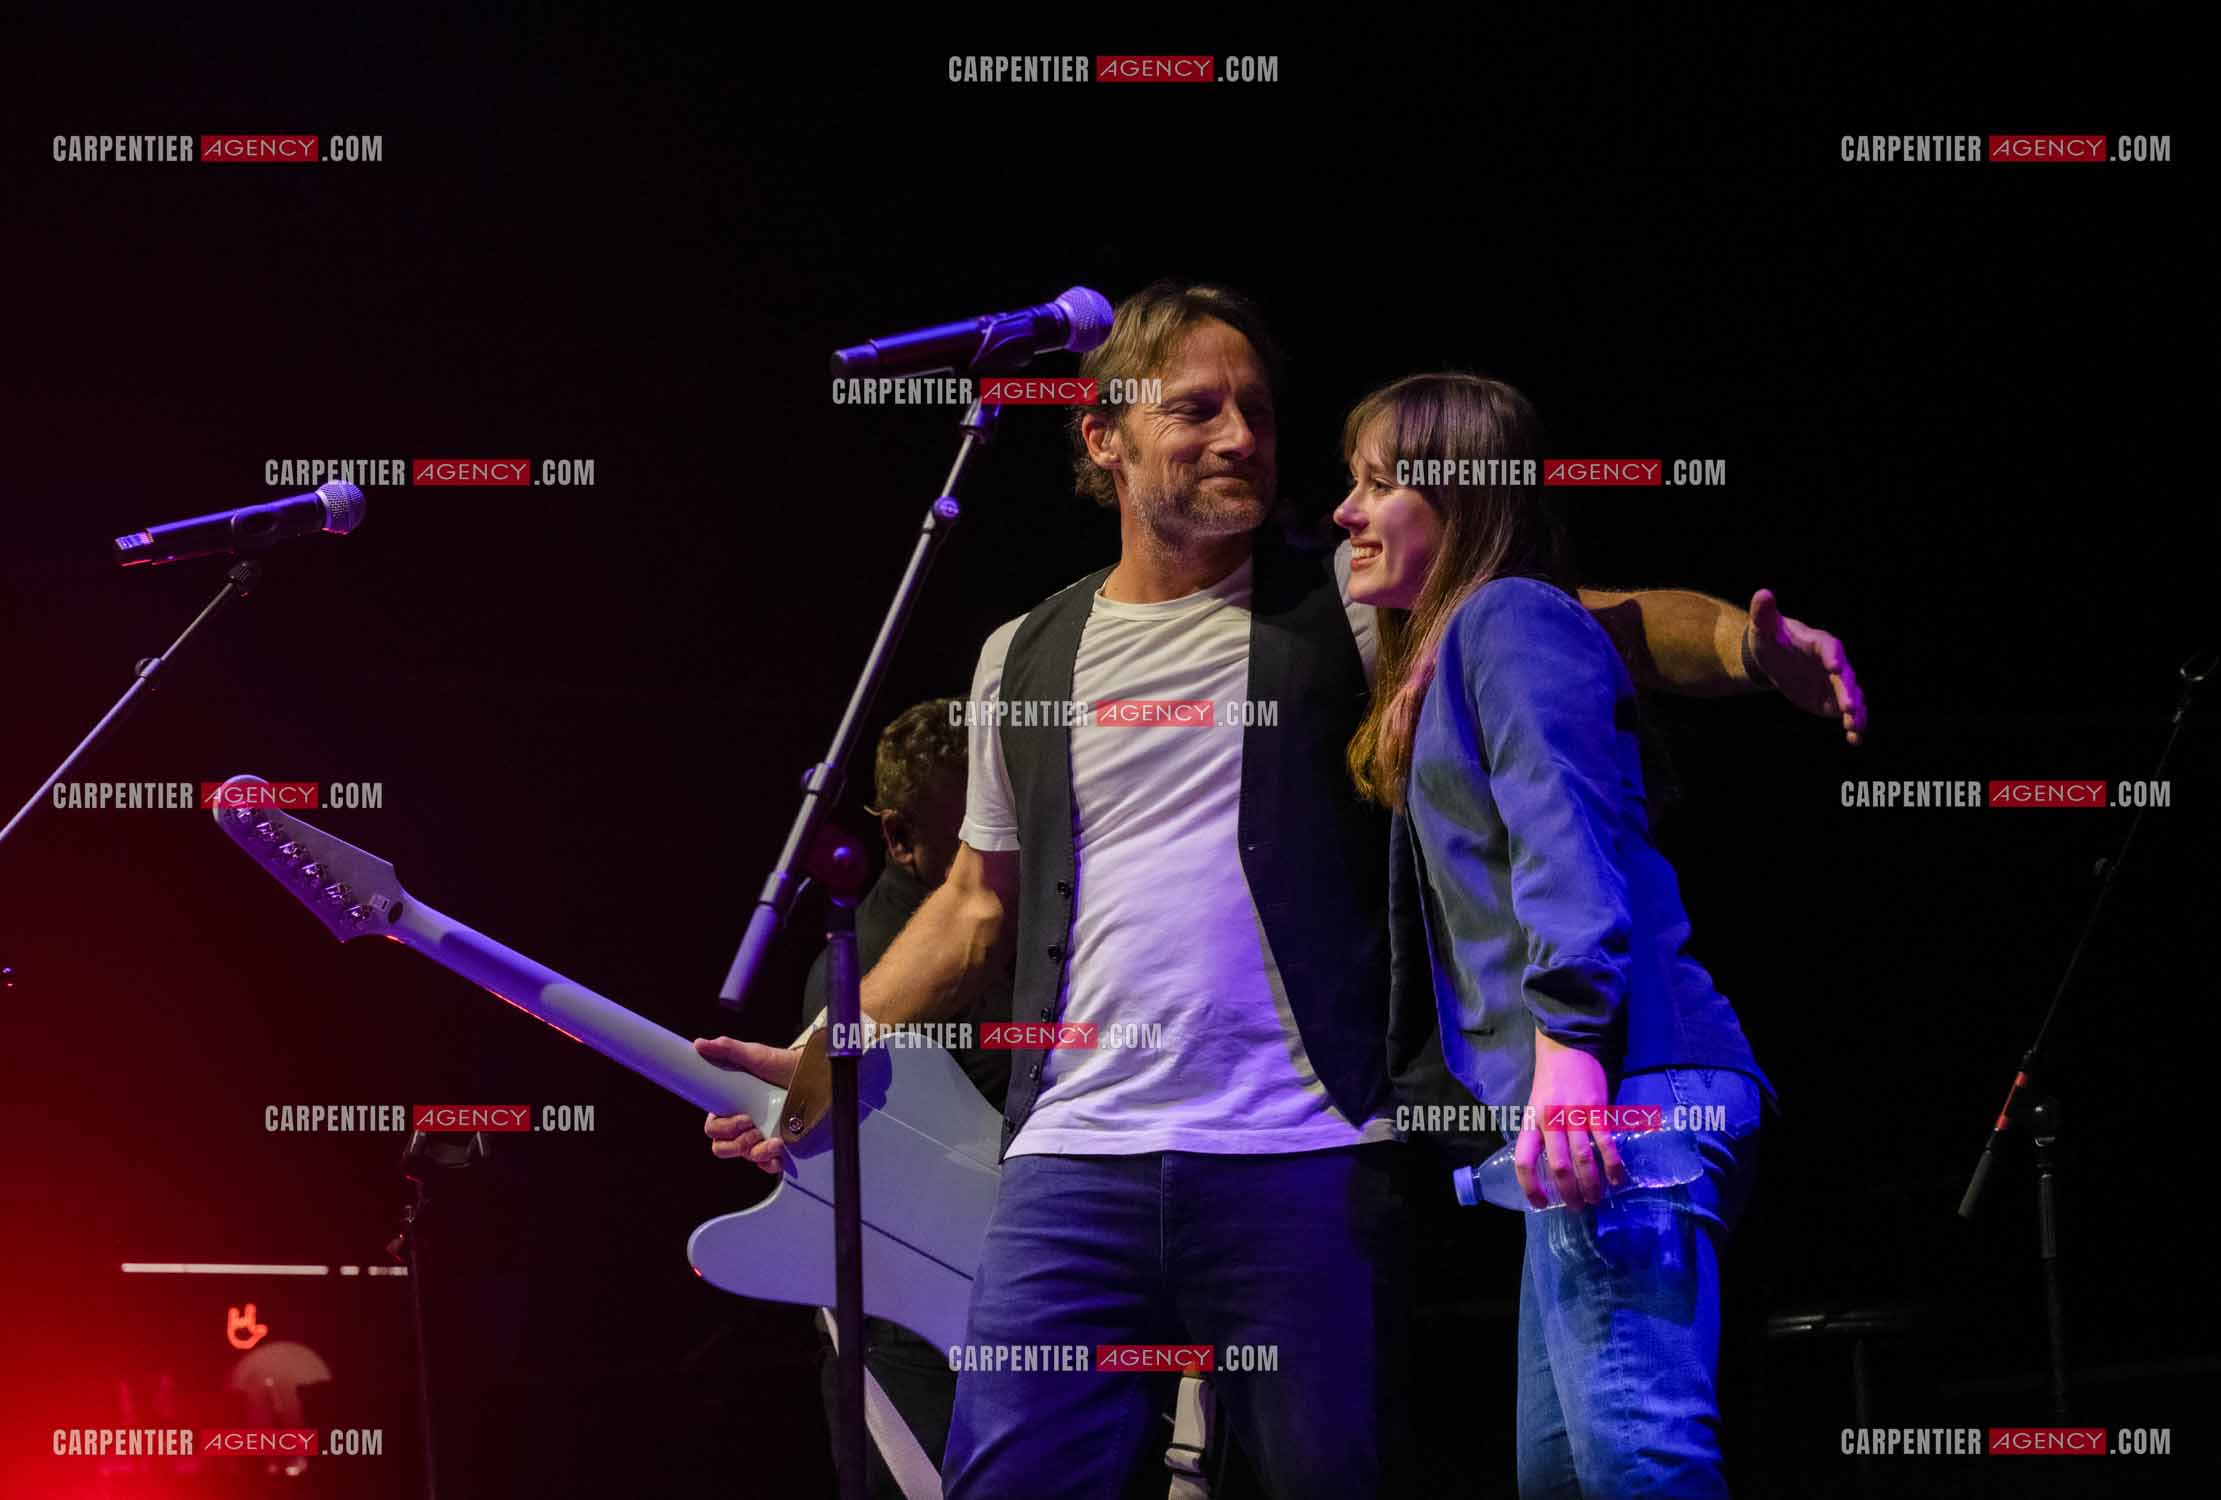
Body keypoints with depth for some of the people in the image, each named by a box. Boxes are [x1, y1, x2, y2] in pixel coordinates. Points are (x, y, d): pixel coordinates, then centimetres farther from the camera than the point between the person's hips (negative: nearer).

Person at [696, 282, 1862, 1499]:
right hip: (1074, 1160, 2)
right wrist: (821, 1063, 20)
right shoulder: (1024, 659, 15)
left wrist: (1751, 643, -23)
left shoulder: (1343, 607, 6)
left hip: (1304, 1163, -2)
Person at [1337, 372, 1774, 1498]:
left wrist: (1568, 1044, -27)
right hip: (1579, 1106, 11)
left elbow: (1565, 834, -16)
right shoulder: (1444, 654, 27)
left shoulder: (1511, 618, -2)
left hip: (1627, 1087, -11)